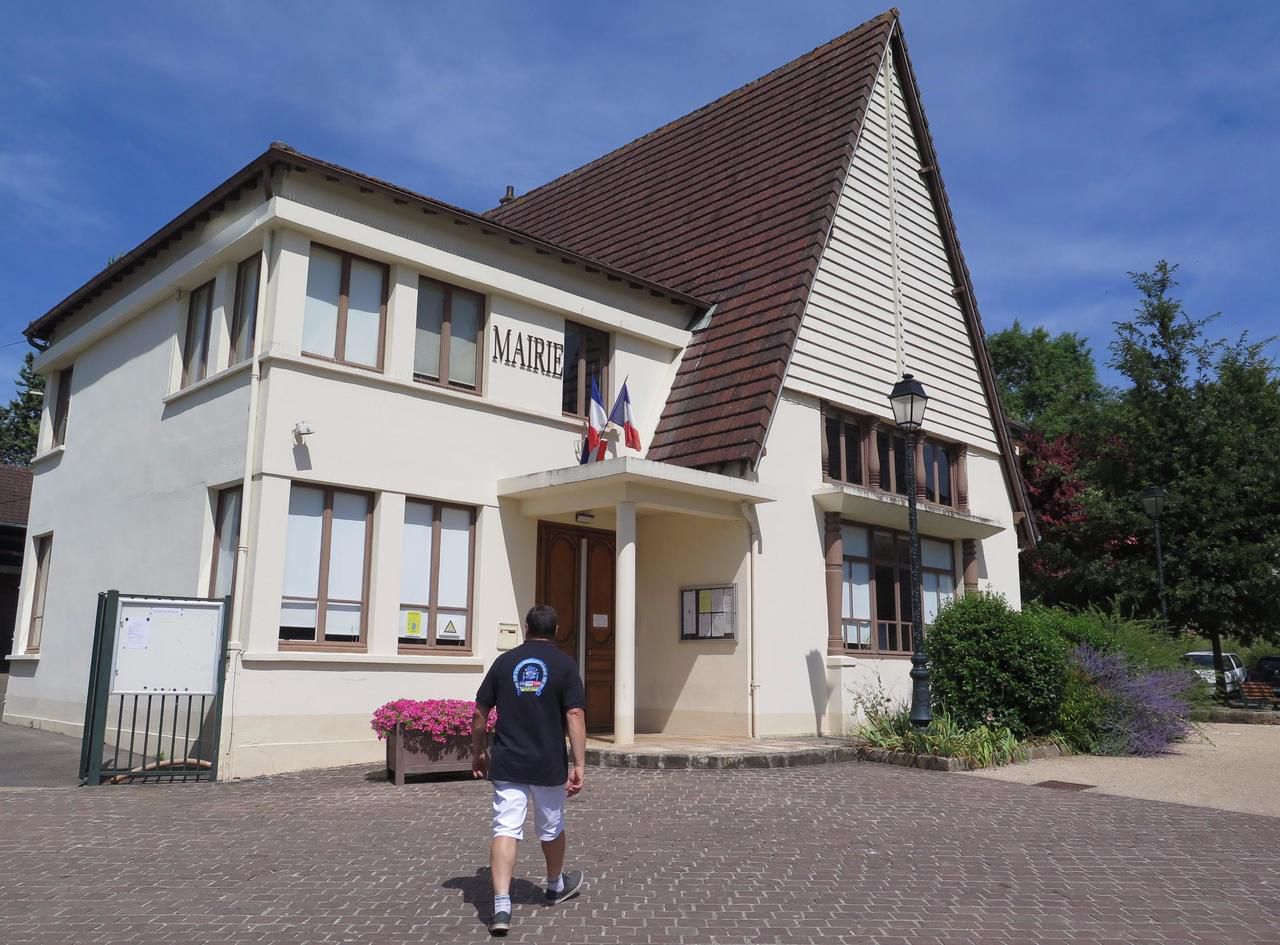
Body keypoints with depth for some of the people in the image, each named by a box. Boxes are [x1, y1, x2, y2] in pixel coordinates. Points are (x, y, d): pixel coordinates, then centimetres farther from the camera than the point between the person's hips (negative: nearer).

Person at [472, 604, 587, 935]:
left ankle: (501, 907, -14)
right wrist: (579, 765, -13)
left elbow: (479, 714, 4)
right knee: (551, 828, 18)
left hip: (507, 764, 1)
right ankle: (556, 886, 40)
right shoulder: (565, 665, -4)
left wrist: (478, 752, 17)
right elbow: (575, 716, -13)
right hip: (549, 765, 0)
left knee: (505, 829, -2)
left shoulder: (504, 661, 2)